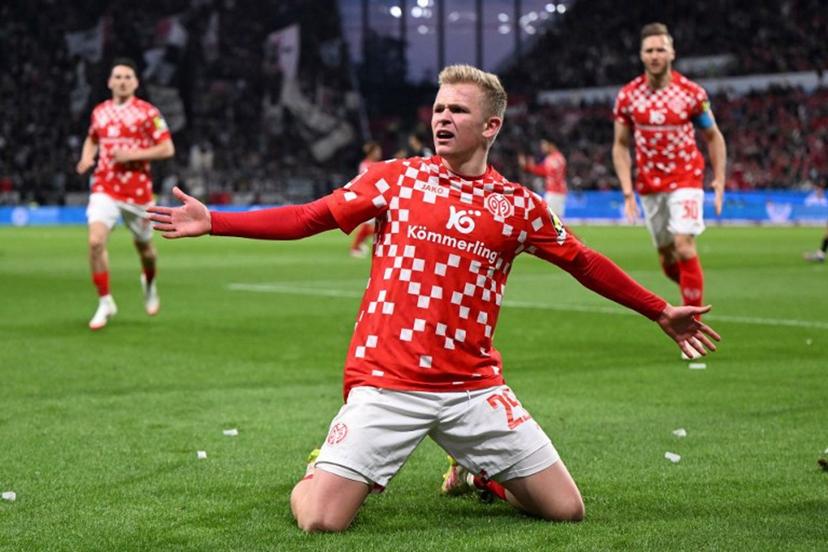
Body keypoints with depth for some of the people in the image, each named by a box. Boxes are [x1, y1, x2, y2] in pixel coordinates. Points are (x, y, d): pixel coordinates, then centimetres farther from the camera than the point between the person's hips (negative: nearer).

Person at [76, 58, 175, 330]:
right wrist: (87, 157, 5)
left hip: (137, 190, -2)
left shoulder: (147, 112, -5)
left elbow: (167, 149, -9)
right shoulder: (99, 112, 8)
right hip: (104, 188, 2)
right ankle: (105, 302, -5)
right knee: (95, 241, -18)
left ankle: (149, 282, 48)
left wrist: (133, 154, -18)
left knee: (143, 246, 13)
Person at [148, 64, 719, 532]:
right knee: (321, 521, -16)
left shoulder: (518, 205, 5)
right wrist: (213, 222, -2)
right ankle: (318, 476, 22)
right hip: (386, 383, -2)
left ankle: (480, 472, 29)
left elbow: (584, 262, 17)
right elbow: (307, 218, 4)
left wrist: (661, 311, 19)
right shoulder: (395, 178, 3)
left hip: (474, 387, 2)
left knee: (567, 510, -1)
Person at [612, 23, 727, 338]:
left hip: (686, 179, -3)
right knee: (667, 259, 7)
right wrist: (627, 191, -3)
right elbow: (620, 146, 6)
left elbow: (713, 137, 6)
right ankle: (694, 292, 36)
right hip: (649, 186, 3)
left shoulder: (691, 93, -6)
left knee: (684, 246, -18)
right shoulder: (627, 96, -2)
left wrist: (719, 180, -2)